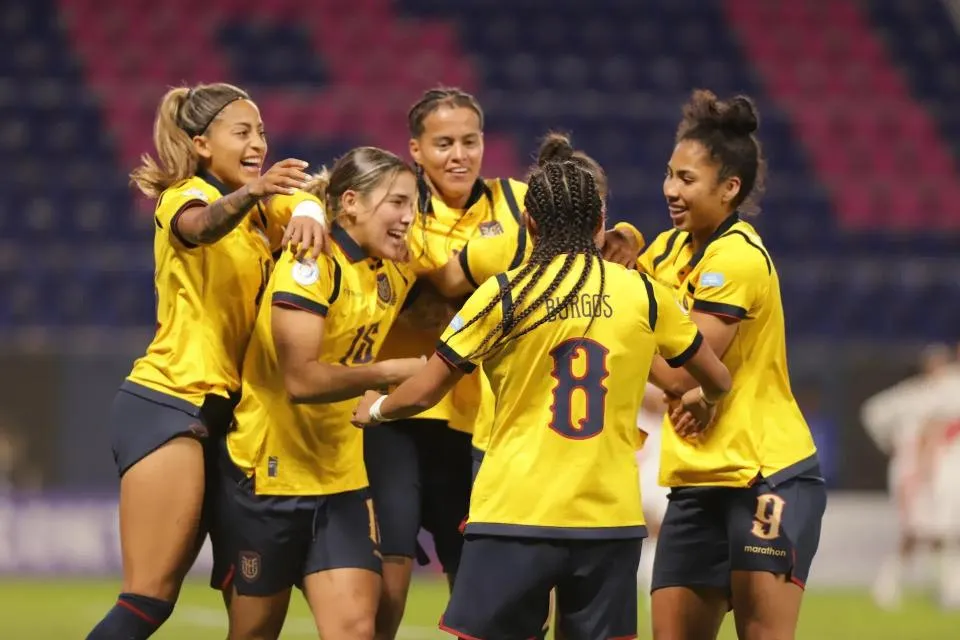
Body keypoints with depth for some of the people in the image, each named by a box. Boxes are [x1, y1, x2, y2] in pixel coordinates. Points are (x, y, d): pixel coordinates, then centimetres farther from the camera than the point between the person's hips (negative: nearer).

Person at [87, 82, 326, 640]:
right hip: (167, 403, -8)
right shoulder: (185, 195, -8)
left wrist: (309, 214, -26)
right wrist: (250, 192, -53)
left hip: (222, 413, 8)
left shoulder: (262, 214, 16)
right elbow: (200, 227, -31)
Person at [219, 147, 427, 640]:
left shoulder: (393, 274, 3)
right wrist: (391, 372, -23)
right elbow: (301, 379, -26)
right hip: (270, 471, -6)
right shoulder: (311, 265, -17)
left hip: (341, 479, 6)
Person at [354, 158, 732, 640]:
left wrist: (376, 410, 24)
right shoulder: (641, 292, 3)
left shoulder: (504, 295, -3)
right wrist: (702, 402, 41)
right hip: (611, 518, 2)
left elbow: (425, 392, 2)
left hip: (516, 515, -2)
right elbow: (717, 380, 17)